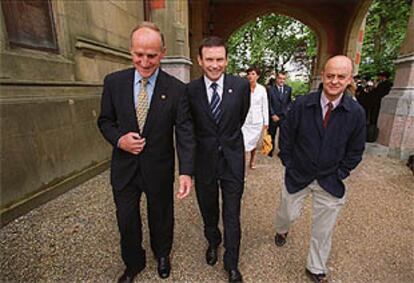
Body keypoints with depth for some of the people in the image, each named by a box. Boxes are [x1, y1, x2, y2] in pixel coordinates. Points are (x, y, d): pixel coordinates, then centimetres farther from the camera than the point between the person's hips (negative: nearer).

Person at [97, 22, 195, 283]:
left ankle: (162, 254, 53)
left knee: (161, 216, 20)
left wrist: (186, 172, -26)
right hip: (124, 167, 2)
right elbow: (105, 121, 4)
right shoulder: (113, 82, -5)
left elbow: (185, 132, -15)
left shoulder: (177, 89, -12)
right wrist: (119, 140, -17)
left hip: (159, 168, -2)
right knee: (127, 221, 19)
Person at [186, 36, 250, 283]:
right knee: (208, 210, 21)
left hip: (232, 158, 0)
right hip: (204, 159, 1)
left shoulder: (241, 85, -8)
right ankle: (213, 242, 51)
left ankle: (232, 263, 34)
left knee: (232, 215, 10)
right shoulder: (190, 90, -9)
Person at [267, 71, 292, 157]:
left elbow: (289, 101, 15)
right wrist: (273, 114, -12)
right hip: (273, 116, -2)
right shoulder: (271, 89, -5)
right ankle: (270, 150, 27)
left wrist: (288, 110, 0)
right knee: (271, 135, 11)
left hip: (284, 116, 2)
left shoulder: (288, 89, 5)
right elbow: (269, 104, -7)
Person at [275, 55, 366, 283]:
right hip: (297, 176, 0)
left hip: (330, 182, 1)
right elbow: (286, 136, -3)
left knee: (323, 230, 14)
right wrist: (289, 164, -3)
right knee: (288, 213, 19)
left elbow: (355, 151, 1)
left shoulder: (356, 113, -11)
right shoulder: (301, 104, -14)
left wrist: (340, 174, -3)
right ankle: (282, 230, 57)